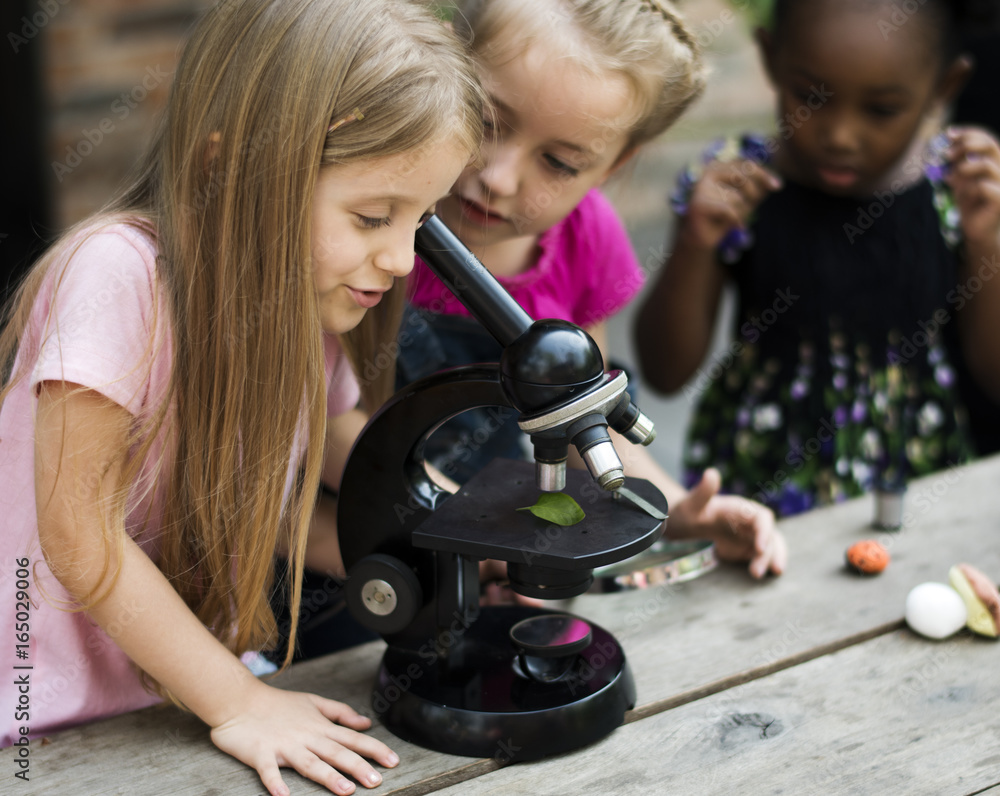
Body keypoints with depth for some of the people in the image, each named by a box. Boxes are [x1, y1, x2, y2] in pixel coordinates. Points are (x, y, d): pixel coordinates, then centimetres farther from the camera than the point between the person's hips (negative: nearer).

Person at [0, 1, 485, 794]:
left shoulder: (307, 301, 0)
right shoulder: (119, 274, -22)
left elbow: (269, 507, 5)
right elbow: (80, 538, -19)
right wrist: (236, 701, -14)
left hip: (194, 687, 6)